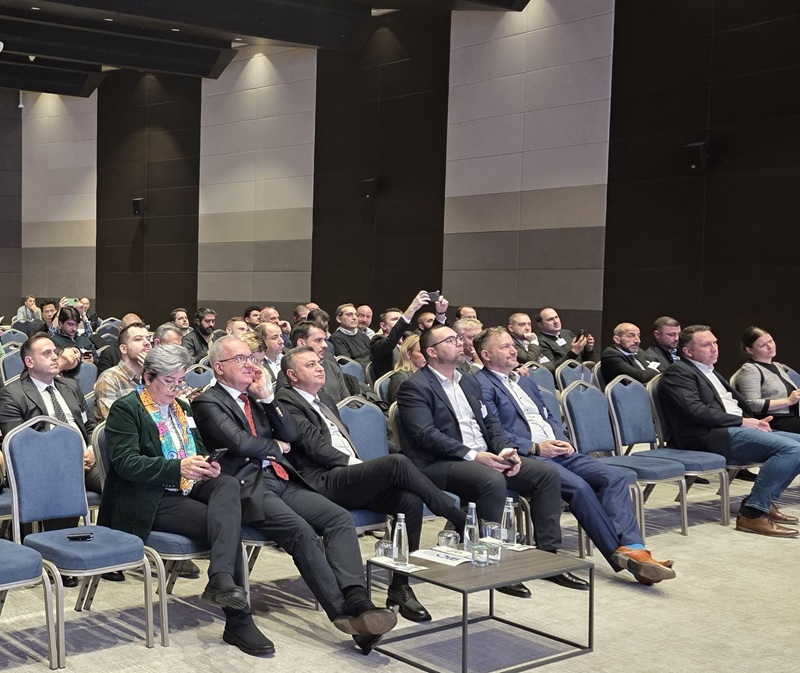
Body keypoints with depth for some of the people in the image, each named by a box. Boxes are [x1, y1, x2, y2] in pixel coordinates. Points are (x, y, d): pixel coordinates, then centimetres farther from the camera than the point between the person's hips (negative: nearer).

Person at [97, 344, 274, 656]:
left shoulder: (181, 407, 20)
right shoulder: (125, 409, -4)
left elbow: (199, 451, 24)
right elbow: (126, 463, -16)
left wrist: (208, 466, -2)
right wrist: (178, 468, -27)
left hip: (188, 489, 7)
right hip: (150, 502, -7)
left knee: (229, 484, -27)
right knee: (226, 524, -26)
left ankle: (221, 578, -43)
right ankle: (238, 620, -25)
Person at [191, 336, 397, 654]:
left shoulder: (256, 395, 21)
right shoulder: (208, 402, 0)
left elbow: (290, 434, 13)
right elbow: (238, 442, -14)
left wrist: (267, 396, 2)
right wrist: (276, 446, 3)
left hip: (281, 479, 7)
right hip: (247, 486, -7)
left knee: (340, 518, -16)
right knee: (302, 532, -29)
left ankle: (357, 601, -29)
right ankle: (345, 613, -25)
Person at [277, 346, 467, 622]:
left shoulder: (325, 400, 29)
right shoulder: (287, 402, 1)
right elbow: (315, 445, -10)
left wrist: (360, 467, 8)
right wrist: (353, 464, -10)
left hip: (351, 479, 8)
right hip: (325, 483, -8)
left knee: (410, 499, -21)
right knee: (397, 462, -29)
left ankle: (400, 586, -14)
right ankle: (460, 519, -16)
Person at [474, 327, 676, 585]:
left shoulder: (525, 382, 27)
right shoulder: (482, 385, -2)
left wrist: (563, 440, 6)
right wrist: (535, 447, -16)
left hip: (557, 451, 8)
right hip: (526, 457, -8)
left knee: (614, 476, -14)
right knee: (579, 486, -30)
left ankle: (632, 548, -26)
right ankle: (619, 553, -20)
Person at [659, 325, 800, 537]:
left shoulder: (710, 372, 25)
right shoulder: (677, 373, -4)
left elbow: (738, 402, 25)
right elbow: (696, 411, -16)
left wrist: (755, 421, 3)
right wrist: (742, 421, -13)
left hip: (735, 430, 10)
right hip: (710, 437, -10)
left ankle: (764, 500, 5)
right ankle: (752, 513, -19)